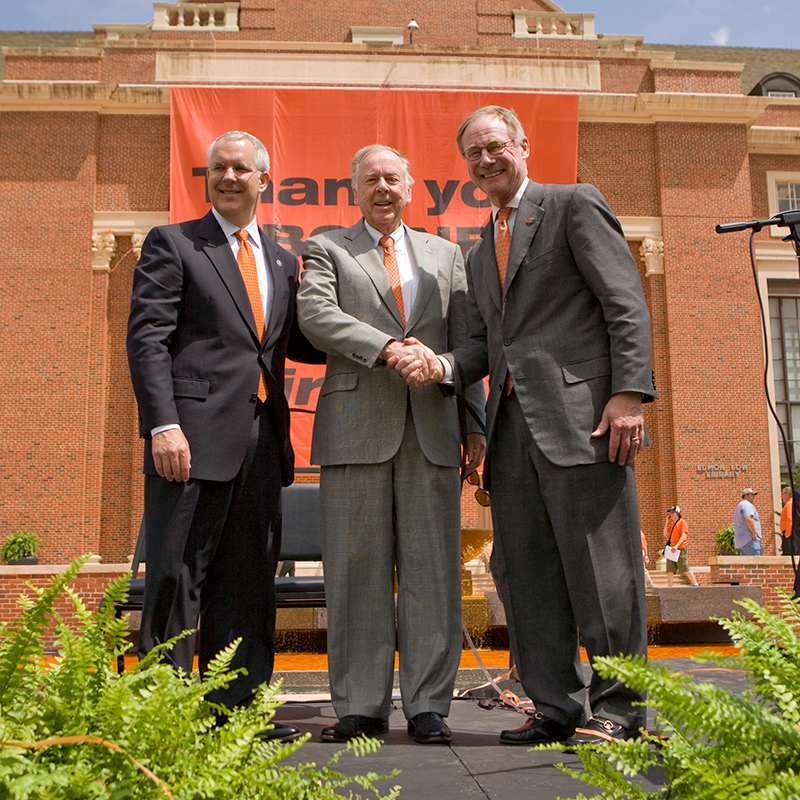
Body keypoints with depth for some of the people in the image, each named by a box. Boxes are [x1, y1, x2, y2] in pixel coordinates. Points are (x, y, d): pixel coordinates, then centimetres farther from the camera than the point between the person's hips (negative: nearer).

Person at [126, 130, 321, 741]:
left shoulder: (283, 261, 20)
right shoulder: (172, 243, 3)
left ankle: (238, 707, 19)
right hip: (194, 436, -6)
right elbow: (147, 338, -6)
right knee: (179, 577, -2)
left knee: (249, 579, 10)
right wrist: (164, 424, -17)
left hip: (262, 438, 6)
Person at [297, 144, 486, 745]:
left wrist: (475, 421, 7)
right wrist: (387, 347, -18)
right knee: (357, 571, 1)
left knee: (431, 570, 1)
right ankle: (361, 707, 10)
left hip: (433, 427, 2)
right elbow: (315, 314, -6)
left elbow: (466, 344, 16)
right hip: (357, 426, -2)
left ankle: (428, 707, 9)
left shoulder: (445, 255, 21)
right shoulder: (326, 249, 13)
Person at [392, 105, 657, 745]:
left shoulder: (575, 205, 4)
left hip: (580, 415, -7)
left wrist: (629, 393, -15)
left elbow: (627, 304, -4)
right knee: (525, 571, 7)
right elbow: (484, 345, 19)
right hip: (513, 423, 7)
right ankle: (556, 706, 16)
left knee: (600, 565, -4)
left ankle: (619, 706, 8)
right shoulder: (479, 254, 25)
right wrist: (440, 366, -3)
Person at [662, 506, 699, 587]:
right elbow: (665, 534, 18)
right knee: (670, 570, 1)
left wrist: (677, 545, -25)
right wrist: (666, 522, 11)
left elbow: (684, 535, -15)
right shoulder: (672, 524, 20)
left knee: (685, 569, -4)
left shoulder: (682, 522, -5)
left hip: (681, 549, -8)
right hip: (672, 549, 8)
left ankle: (695, 584, 8)